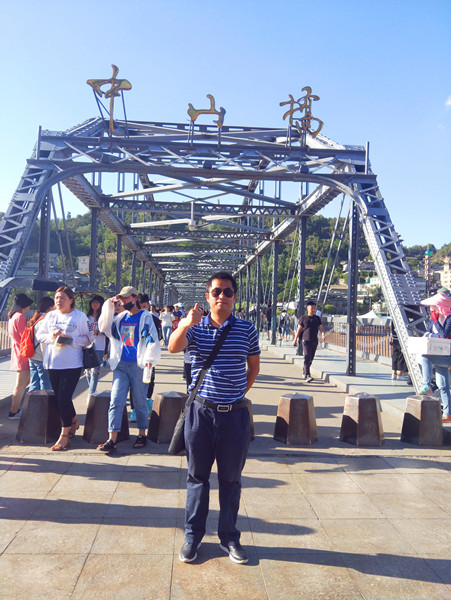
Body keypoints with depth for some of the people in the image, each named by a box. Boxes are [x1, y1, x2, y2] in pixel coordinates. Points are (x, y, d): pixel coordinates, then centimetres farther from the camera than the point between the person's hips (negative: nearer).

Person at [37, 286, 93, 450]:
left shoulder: (80, 316, -2)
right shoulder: (50, 316, 10)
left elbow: (89, 338, -3)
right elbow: (39, 335, 12)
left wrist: (70, 340, -16)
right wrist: (52, 336, -9)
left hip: (72, 364, -5)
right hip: (52, 363, 5)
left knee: (64, 398, -8)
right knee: (59, 398, 12)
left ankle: (64, 436, 2)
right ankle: (74, 421, 38)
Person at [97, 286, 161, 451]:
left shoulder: (145, 317, -1)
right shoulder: (120, 318, 14)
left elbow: (152, 340, -6)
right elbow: (104, 328, 4)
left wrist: (149, 359, -16)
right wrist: (109, 306, 1)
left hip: (138, 366, -4)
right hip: (120, 365, 4)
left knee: (140, 402, 6)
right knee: (116, 401, -4)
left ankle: (142, 435, 22)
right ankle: (112, 439, -3)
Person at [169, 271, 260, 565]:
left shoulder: (247, 329, 1)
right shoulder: (195, 328, -1)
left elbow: (254, 365, 13)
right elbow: (174, 347, -22)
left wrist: (240, 393, 6)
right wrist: (186, 325, -41)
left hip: (235, 414, 1)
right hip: (201, 411, 0)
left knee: (231, 478, 12)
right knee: (197, 476, 12)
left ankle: (229, 537, 29)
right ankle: (193, 536, 29)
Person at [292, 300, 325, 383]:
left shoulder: (317, 318, 12)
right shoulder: (303, 318, 1)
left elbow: (321, 327, 5)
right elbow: (299, 329, 2)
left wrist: (323, 334, -16)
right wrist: (295, 339, 0)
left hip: (314, 341, 5)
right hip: (305, 340, -5)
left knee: (311, 358, 12)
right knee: (307, 357, -16)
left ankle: (304, 372, 33)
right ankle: (307, 376, -22)